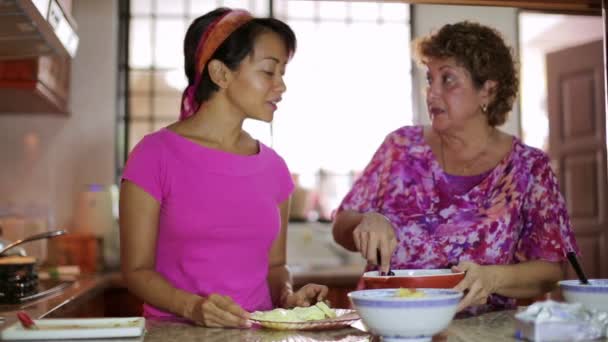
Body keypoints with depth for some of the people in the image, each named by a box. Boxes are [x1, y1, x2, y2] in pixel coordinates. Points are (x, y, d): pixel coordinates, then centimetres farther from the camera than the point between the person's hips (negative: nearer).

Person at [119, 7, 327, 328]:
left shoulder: (273, 167, 6)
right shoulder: (155, 154, -6)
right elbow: (137, 269, -5)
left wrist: (287, 295, -5)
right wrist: (192, 307, -20)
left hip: (256, 330, 3)